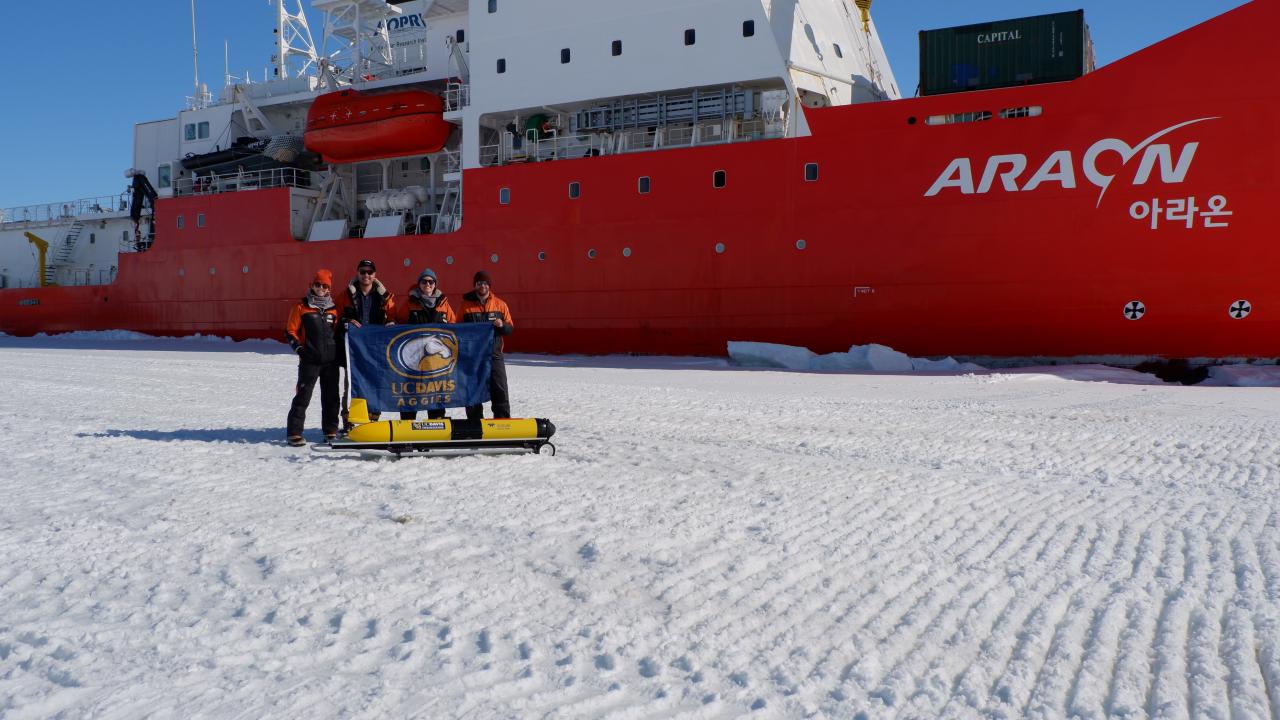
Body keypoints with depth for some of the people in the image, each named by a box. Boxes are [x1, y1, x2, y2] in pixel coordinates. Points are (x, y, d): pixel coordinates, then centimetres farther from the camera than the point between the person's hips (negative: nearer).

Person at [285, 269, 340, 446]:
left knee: (331, 396, 8)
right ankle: (294, 432, -1)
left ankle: (331, 430, 18)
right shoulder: (302, 307, 2)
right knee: (303, 395, -5)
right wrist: (299, 348, -10)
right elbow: (290, 331, 3)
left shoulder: (333, 309, 12)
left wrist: (339, 351, 11)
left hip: (331, 359, 4)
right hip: (310, 360, -4)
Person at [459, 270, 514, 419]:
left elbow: (510, 328, 9)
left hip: (494, 354, 0)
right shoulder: (466, 304, 4)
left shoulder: (500, 304, 7)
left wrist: (502, 325, -12)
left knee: (500, 390, -2)